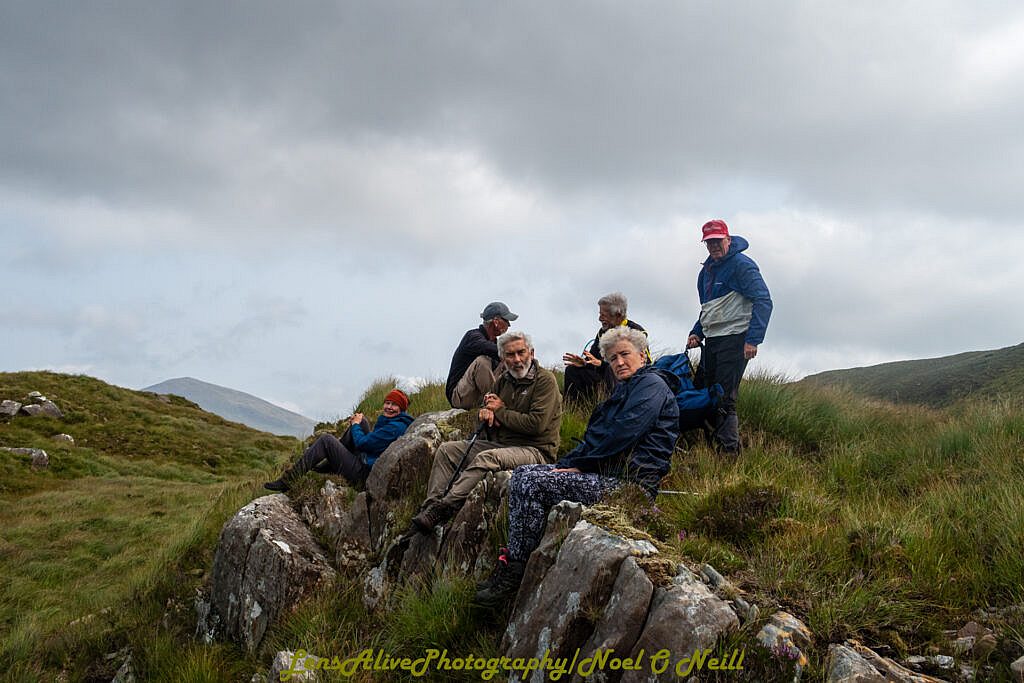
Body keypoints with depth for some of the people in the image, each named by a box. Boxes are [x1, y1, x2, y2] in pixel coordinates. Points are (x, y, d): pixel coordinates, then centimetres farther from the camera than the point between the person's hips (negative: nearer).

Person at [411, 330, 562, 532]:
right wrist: (485, 412, -3)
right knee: (447, 450, -2)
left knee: (486, 458, -36)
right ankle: (431, 505, -15)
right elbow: (486, 411, 24)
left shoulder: (545, 380, -8)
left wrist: (500, 411, -8)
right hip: (499, 445, 8)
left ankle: (443, 508, -38)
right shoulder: (503, 380, 14)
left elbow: (537, 424, -19)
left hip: (536, 451, -8)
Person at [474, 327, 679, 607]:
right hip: (603, 472, 10)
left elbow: (621, 435, -18)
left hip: (629, 484, -10)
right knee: (522, 475, -1)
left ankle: (512, 575, -15)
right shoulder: (624, 389, 25)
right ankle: (511, 560, -7)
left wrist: (578, 463, -12)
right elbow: (595, 436, 19)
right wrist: (568, 463, 2)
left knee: (533, 484, -21)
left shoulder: (653, 384, -6)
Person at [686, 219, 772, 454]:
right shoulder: (706, 271, 19)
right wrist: (696, 333, 14)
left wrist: (753, 340, -23)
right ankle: (711, 445, 14)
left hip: (734, 339, -9)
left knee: (724, 399, -14)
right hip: (711, 341, 9)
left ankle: (729, 450, -11)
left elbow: (763, 301, -16)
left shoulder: (742, 265, -8)